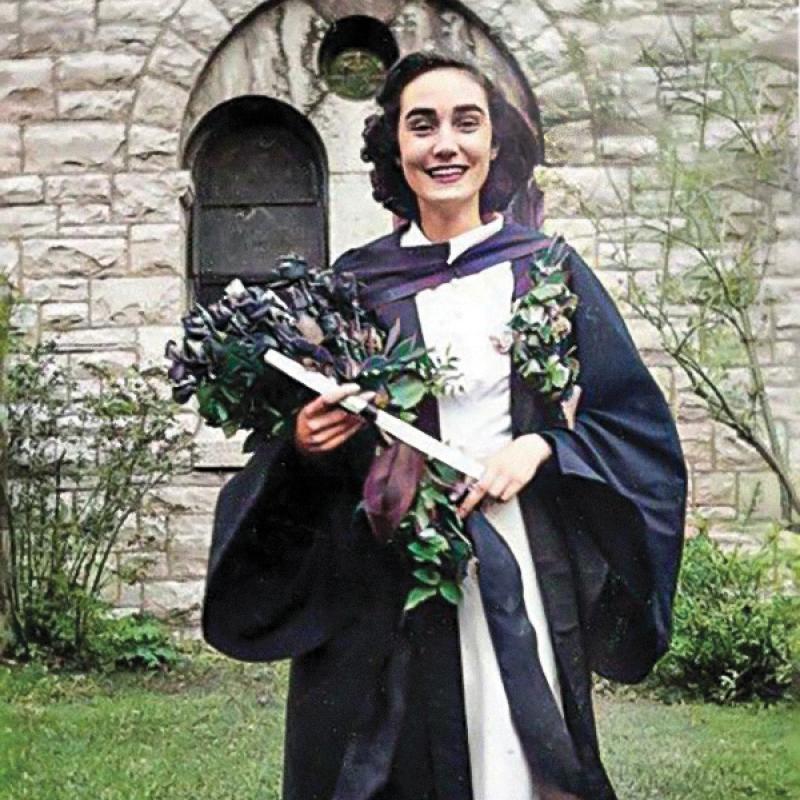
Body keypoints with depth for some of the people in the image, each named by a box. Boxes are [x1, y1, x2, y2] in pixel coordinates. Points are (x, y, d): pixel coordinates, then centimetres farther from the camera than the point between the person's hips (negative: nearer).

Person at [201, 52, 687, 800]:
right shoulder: (355, 282, 5)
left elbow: (634, 419, 5)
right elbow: (304, 433, 8)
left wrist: (540, 446, -11)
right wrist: (305, 446, -13)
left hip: (524, 563, 0)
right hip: (386, 577, 0)